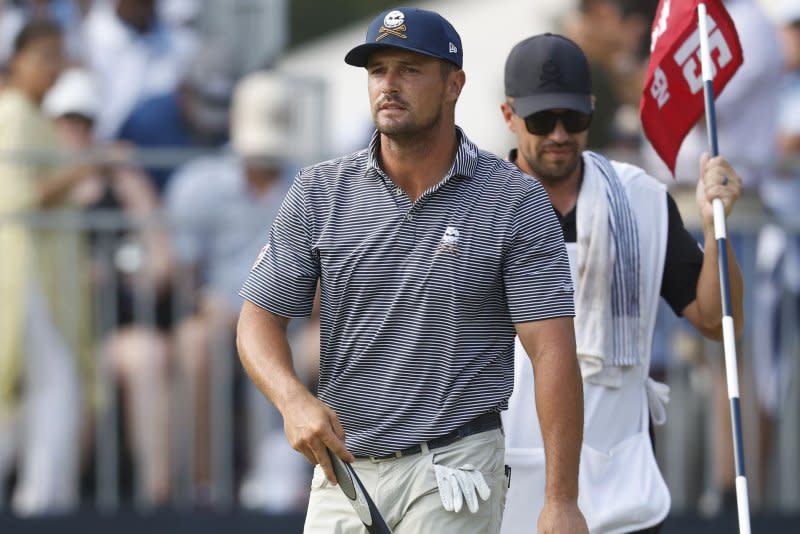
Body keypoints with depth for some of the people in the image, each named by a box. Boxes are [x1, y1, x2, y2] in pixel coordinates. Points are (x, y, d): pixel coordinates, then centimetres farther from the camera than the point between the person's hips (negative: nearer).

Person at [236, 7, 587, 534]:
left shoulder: (516, 202, -5)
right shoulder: (319, 193, 5)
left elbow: (552, 353, -9)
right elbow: (260, 317, 6)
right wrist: (294, 401, -16)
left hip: (452, 470, -4)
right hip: (342, 465, 4)